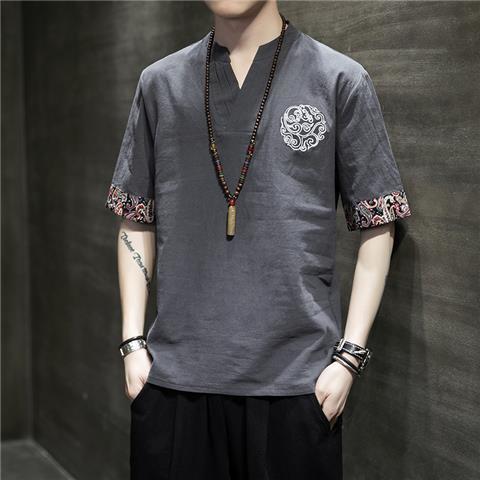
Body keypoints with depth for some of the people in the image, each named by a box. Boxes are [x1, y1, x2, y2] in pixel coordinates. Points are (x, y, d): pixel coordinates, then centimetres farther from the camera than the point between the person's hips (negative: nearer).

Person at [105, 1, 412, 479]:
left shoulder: (340, 80, -1)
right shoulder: (159, 83, 7)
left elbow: (377, 227, 1)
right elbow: (136, 223, 12)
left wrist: (350, 354, -6)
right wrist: (132, 341, 4)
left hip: (296, 380, -2)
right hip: (173, 375, 2)